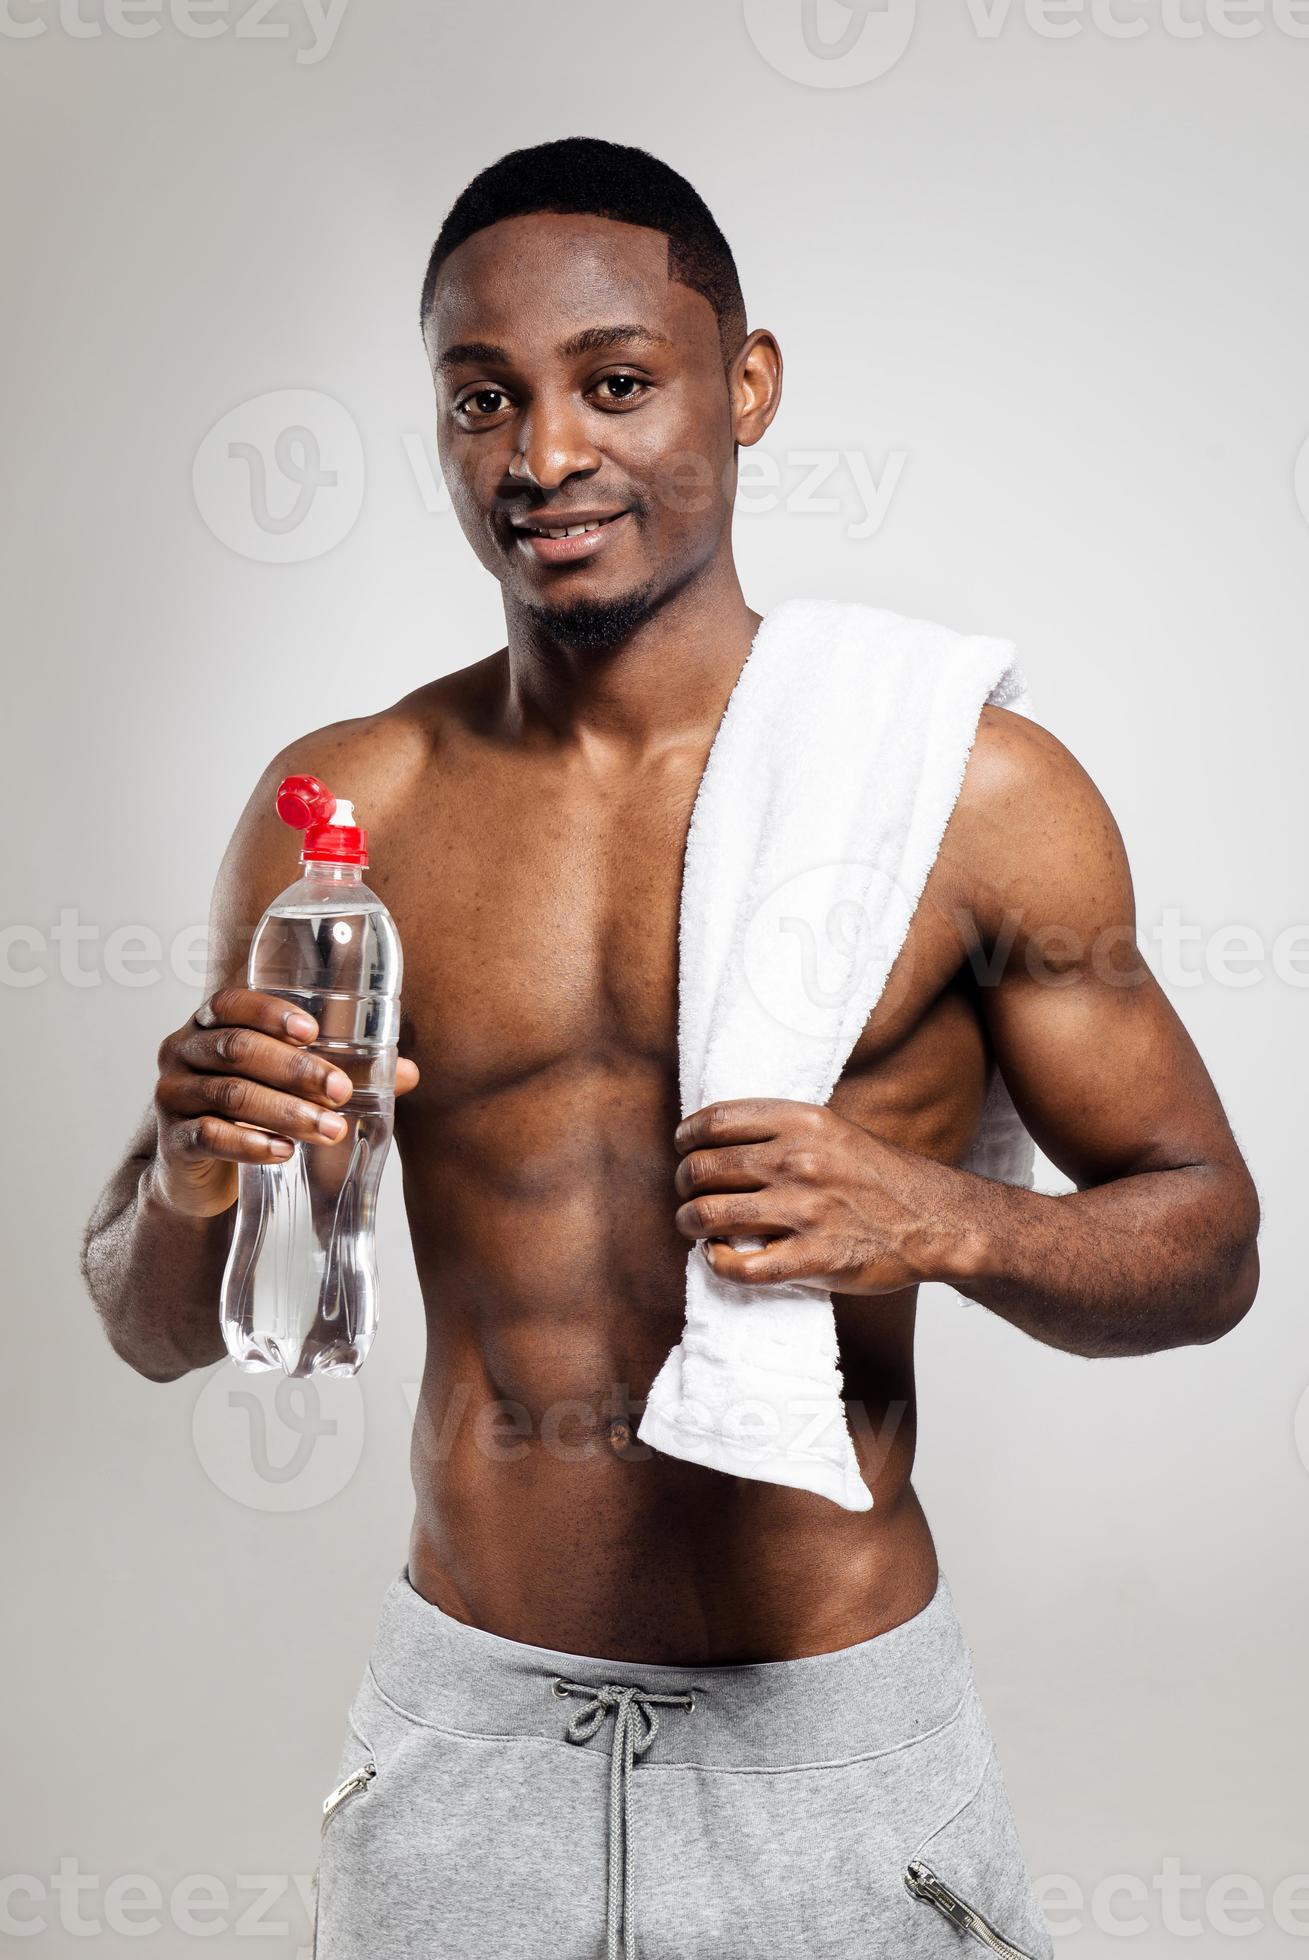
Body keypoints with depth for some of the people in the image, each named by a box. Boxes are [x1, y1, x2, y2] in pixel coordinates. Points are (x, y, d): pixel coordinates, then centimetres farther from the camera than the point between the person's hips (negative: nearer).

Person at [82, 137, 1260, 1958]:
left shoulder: (971, 790, -8)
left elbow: (1209, 1238, -1)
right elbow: (160, 1329, 5)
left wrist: (946, 1221, -20)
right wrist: (192, 1177, -18)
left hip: (838, 1736, -2)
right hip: (462, 1732, 2)